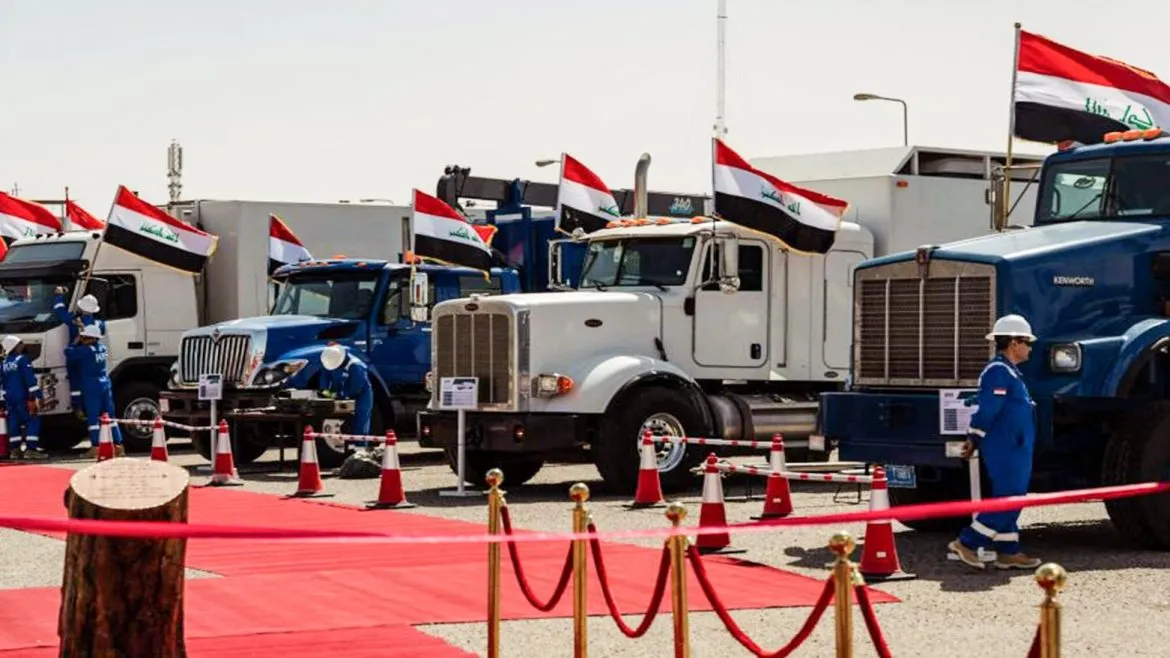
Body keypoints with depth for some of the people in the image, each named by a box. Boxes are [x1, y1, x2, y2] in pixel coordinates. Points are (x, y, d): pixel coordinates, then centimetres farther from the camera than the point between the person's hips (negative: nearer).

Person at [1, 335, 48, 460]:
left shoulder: (5, 363, 12)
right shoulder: (23, 359, -11)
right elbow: (30, 379, -18)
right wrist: (37, 396, -19)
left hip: (9, 398, 8)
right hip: (23, 398, -8)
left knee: (14, 421, 12)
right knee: (33, 421, -5)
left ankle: (14, 449, 12)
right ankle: (31, 448, -14)